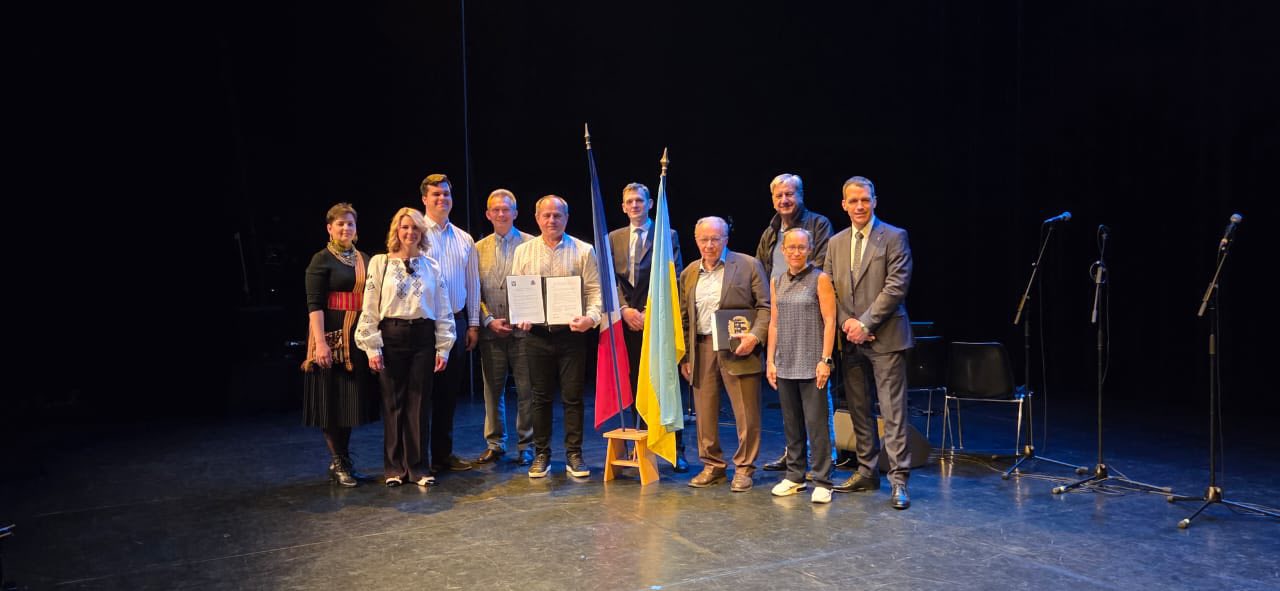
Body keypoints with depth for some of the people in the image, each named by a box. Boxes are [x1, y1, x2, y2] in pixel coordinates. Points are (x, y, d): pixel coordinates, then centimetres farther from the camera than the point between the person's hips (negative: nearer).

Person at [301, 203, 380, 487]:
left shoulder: (365, 260, 13)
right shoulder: (321, 260, -4)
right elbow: (314, 304, -11)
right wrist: (320, 342, -20)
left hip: (359, 338, 6)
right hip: (333, 337, -6)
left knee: (353, 399, 10)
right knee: (332, 400, 0)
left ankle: (342, 460, 21)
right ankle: (339, 462, 11)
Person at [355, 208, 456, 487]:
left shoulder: (432, 267, 7)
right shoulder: (380, 263, 1)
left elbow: (443, 310, 8)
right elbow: (370, 309, -2)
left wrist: (443, 347, 2)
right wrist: (372, 348, -7)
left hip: (422, 338, 2)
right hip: (391, 337, -1)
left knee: (418, 403, 5)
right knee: (393, 403, 5)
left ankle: (416, 466, 15)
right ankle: (394, 467, 15)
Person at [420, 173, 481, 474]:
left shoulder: (464, 240, 12)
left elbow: (473, 284, 14)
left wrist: (473, 324, 10)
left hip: (456, 321, 5)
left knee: (449, 392, 10)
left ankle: (443, 452, 20)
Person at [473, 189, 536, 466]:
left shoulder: (530, 244, 1)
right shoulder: (479, 248, 10)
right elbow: (474, 291, 8)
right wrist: (489, 320, -5)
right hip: (490, 331, 3)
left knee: (526, 390, 2)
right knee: (492, 389, 9)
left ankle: (526, 446, 13)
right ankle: (494, 444, 21)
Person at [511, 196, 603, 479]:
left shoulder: (583, 251, 3)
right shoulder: (523, 251, 9)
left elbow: (595, 290, -1)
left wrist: (591, 317, -18)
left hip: (571, 333, -1)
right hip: (536, 334, 2)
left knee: (573, 396, 2)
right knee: (540, 397, 8)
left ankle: (574, 455, 13)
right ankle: (541, 454, 18)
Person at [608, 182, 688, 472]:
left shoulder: (668, 236, 3)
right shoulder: (613, 238, 13)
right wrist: (625, 309, -7)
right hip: (628, 321, 3)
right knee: (635, 384, 7)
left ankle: (676, 449, 7)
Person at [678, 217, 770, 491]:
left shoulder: (748, 265, 1)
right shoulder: (689, 273, 14)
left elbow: (765, 306, -1)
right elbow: (684, 317, 16)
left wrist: (756, 335, -16)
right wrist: (684, 356, 11)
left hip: (737, 348, -4)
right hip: (701, 350, 4)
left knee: (746, 414, -1)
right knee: (705, 413, 8)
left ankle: (744, 468, 13)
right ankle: (712, 465, 22)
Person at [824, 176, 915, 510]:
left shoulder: (894, 237, -3)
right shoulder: (836, 243, 14)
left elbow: (896, 286, -11)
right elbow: (828, 290, 11)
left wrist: (865, 324, -14)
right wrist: (845, 322, -5)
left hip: (884, 337, -6)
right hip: (850, 340, 6)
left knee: (893, 412, -5)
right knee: (858, 410, 12)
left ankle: (899, 480, 0)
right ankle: (867, 472, 22)